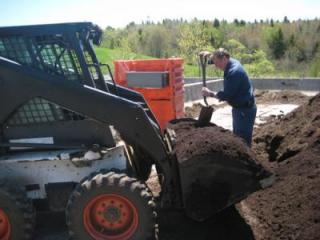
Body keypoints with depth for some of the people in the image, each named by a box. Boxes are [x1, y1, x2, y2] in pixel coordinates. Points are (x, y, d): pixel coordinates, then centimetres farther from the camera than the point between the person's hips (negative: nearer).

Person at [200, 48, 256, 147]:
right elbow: (216, 58, 22)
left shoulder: (234, 72, -26)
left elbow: (226, 95, -24)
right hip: (239, 108, 10)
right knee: (237, 137, 20)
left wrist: (210, 93, -10)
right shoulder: (231, 62, 3)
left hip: (245, 109, -10)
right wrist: (209, 55, 0)